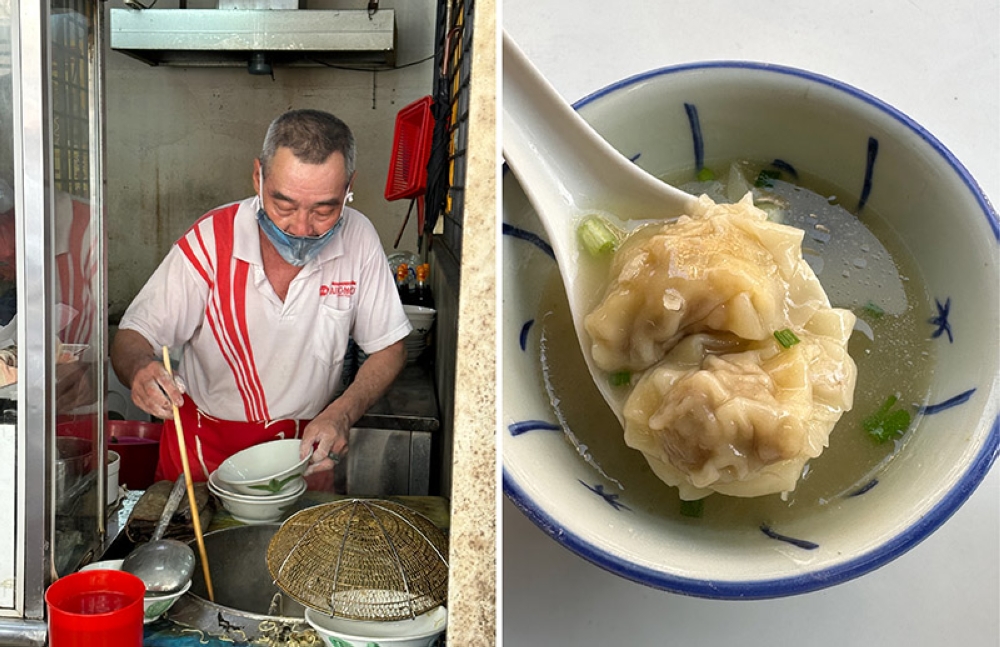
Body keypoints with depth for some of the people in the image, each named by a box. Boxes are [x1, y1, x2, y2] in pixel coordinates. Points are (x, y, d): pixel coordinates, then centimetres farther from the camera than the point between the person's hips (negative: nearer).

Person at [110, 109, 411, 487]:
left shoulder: (358, 239, -12)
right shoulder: (210, 242, -16)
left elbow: (388, 348, -1)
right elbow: (131, 338, -10)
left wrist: (342, 413, -18)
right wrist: (142, 370, -33)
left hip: (307, 445, 2)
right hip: (205, 446, -1)